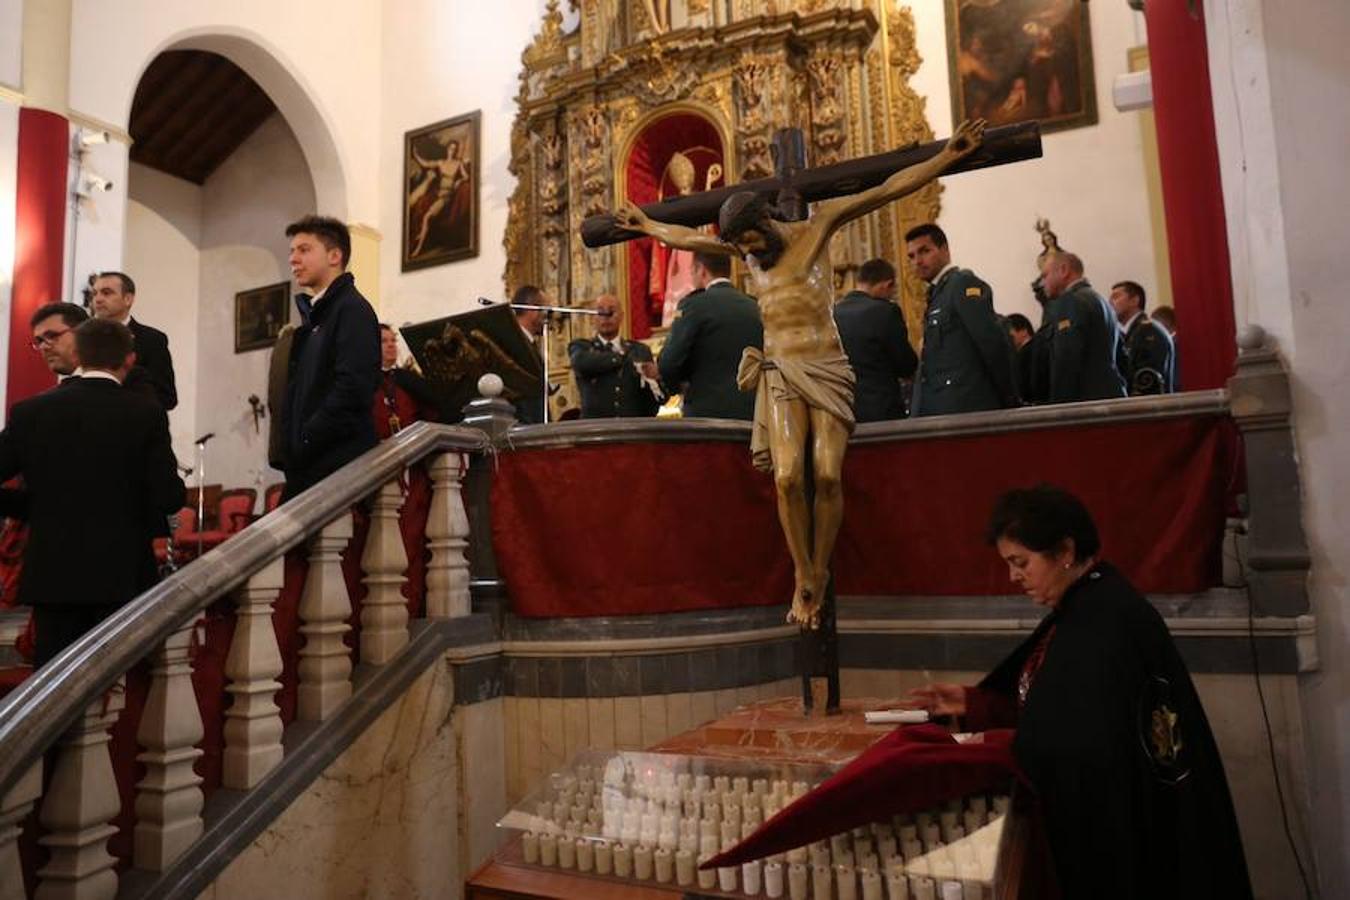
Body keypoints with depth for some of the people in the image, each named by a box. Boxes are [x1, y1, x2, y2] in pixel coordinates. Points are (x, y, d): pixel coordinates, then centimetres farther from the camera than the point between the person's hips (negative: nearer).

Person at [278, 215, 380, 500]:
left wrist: (305, 442, -14)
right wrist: (292, 448, 8)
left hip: (337, 462, -9)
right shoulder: (313, 313, 20)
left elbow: (352, 389, -19)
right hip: (308, 465, 9)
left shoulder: (353, 310, -7)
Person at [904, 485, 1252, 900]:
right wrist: (972, 703, 1)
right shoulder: (1081, 609, 5)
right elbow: (1051, 711, 8)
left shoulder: (1107, 624, -25)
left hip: (1119, 828, -9)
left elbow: (1091, 748, -28)